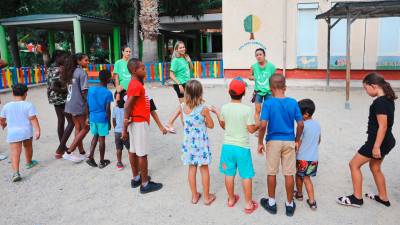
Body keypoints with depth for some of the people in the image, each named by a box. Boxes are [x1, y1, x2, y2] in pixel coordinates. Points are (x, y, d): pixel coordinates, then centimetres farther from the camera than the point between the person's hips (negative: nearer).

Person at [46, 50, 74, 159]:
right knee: (71, 122, -3)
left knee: (61, 121, 17)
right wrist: (66, 91, -17)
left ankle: (62, 147, 28)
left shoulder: (52, 68, 10)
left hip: (57, 99, 10)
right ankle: (59, 150, -4)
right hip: (62, 99, -10)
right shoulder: (57, 70, -21)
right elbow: (54, 87, -27)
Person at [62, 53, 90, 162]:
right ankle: (68, 152, 0)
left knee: (78, 128, 14)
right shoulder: (82, 72, -13)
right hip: (79, 104, -8)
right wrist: (88, 105, -9)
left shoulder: (71, 72, 12)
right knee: (85, 128, 3)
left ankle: (82, 153, 21)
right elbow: (84, 92, -17)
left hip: (70, 103, 8)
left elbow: (71, 89, 12)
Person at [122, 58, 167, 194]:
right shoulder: (136, 86, -18)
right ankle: (145, 184, 8)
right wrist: (125, 128, -18)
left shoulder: (137, 84, 11)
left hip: (136, 122, 10)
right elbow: (127, 107, -21)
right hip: (139, 122, -10)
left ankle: (136, 178, 28)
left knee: (134, 151, 15)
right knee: (142, 153, -2)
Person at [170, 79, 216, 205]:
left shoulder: (182, 107, -8)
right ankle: (207, 197, 23)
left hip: (189, 142, 3)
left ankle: (194, 196, 28)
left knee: (192, 169, 15)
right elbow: (211, 125, -6)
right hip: (201, 143, -3)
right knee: (204, 169, 11)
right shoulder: (203, 109, -18)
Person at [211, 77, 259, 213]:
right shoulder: (247, 109, -15)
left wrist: (216, 113, 22)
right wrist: (260, 124, 6)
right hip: (242, 147, -3)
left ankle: (231, 199, 32)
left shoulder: (224, 108, -5)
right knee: (246, 176, 9)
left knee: (229, 174, 16)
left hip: (227, 145, 4)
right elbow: (251, 129, -11)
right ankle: (249, 204, 18)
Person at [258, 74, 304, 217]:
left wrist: (260, 142, -8)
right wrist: (297, 140, 10)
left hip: (273, 141, -2)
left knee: (271, 173, 13)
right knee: (289, 174, 10)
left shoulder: (268, 103, -13)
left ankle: (271, 203, 27)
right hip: (289, 141, 2)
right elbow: (301, 124, -4)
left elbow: (263, 125, -20)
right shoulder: (293, 103, -5)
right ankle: (290, 205, 23)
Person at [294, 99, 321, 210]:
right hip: (314, 158, 6)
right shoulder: (317, 124, 3)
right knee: (306, 178, 14)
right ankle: (311, 201, 8)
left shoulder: (303, 126, -19)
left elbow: (298, 143, -17)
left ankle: (299, 194, 37)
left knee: (299, 176, 18)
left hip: (302, 158, -6)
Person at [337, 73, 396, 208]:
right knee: (375, 168, 24)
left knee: (354, 165, 1)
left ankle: (357, 198, 9)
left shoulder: (379, 102, -22)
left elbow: (383, 126, -25)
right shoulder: (387, 99, 7)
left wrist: (376, 146, -22)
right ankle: (383, 198, 36)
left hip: (379, 142, -10)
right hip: (386, 141, 10)